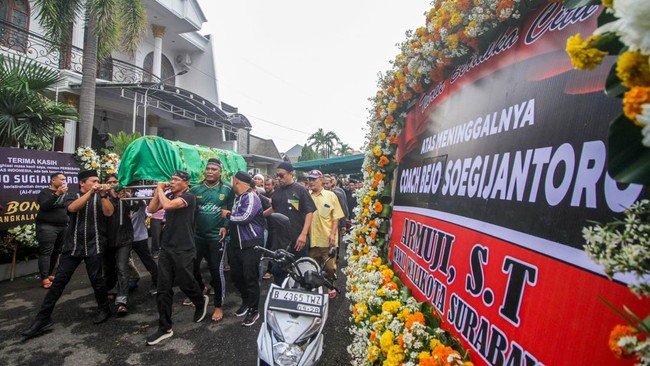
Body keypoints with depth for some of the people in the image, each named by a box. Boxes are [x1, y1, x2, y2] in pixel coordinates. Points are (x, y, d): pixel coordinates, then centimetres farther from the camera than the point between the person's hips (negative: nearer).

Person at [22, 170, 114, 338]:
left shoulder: (100, 197, 5)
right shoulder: (71, 197, 6)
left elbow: (109, 212, -12)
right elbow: (72, 208, -17)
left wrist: (103, 194, -20)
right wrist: (91, 192, -22)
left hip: (94, 245, -1)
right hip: (73, 246, 1)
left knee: (96, 279, -1)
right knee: (59, 280, 2)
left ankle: (104, 309, 17)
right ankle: (43, 318, 12)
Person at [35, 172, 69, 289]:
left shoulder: (65, 193, 15)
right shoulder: (45, 192, 0)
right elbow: (44, 206, -17)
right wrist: (57, 194, -22)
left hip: (63, 226, 5)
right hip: (47, 226, -5)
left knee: (56, 252, 7)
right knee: (46, 252, -7)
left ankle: (49, 274, 17)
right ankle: (44, 278, -6)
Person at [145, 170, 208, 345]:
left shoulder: (189, 196, -13)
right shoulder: (169, 197, 11)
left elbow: (167, 206, -28)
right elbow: (151, 210, 6)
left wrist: (160, 189, -12)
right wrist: (158, 191, 0)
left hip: (183, 250, -7)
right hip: (166, 248, 7)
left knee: (186, 284, 8)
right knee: (163, 289, 6)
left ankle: (201, 302, 39)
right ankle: (165, 328, 16)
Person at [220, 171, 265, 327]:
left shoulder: (251, 197, -15)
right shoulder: (238, 198, 15)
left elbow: (244, 217, -27)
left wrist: (228, 215, -12)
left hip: (251, 245, -9)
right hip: (236, 244, 9)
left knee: (250, 278, -2)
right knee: (236, 275, 17)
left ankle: (253, 310, 12)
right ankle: (246, 301, 36)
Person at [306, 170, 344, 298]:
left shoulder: (331, 195, -2)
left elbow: (336, 217, -1)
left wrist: (333, 234, -10)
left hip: (327, 238, -2)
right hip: (312, 238, 2)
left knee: (329, 266, 7)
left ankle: (331, 287, 28)